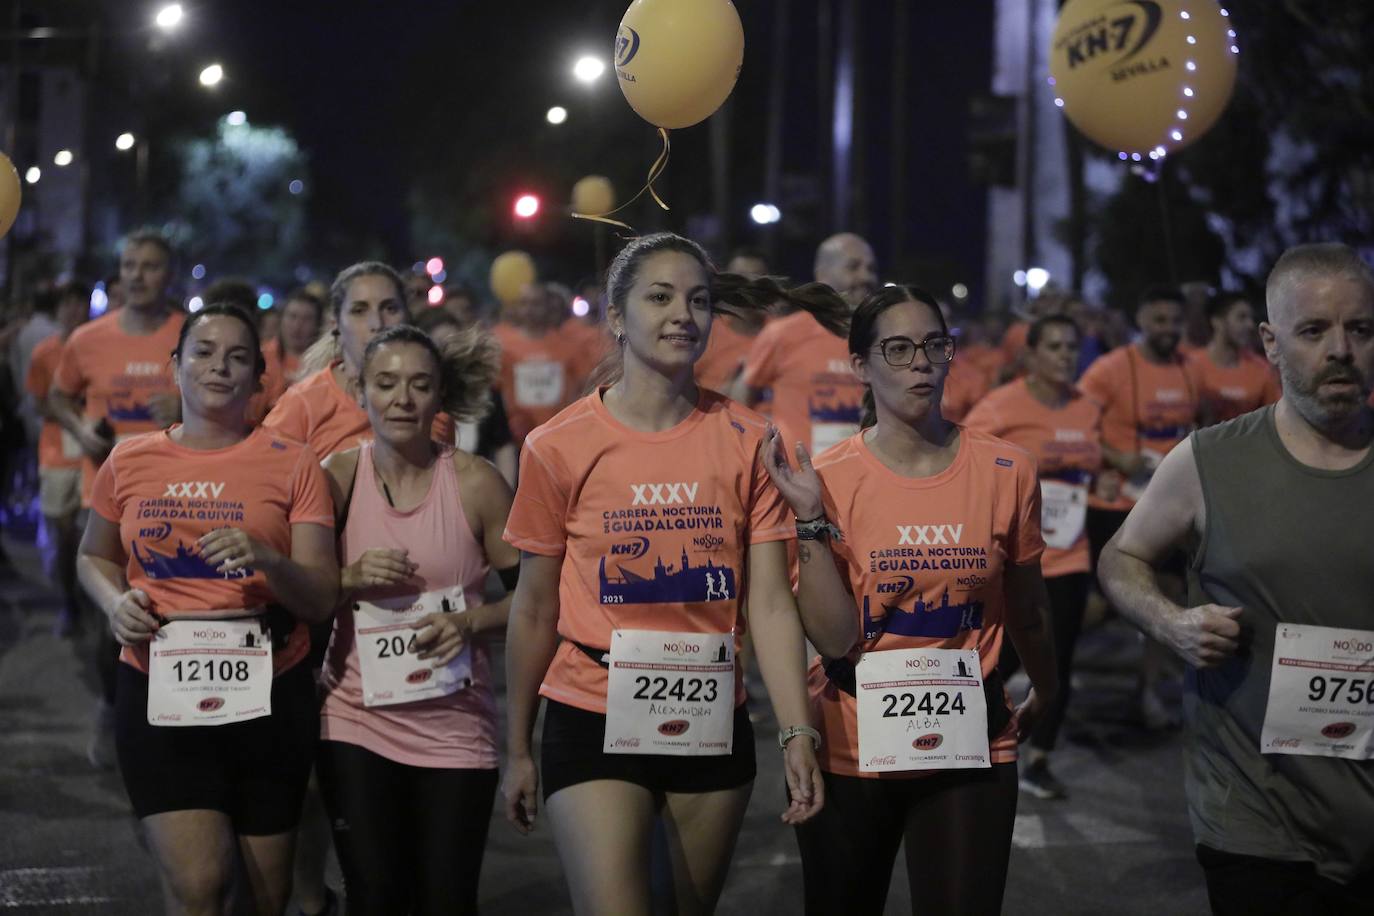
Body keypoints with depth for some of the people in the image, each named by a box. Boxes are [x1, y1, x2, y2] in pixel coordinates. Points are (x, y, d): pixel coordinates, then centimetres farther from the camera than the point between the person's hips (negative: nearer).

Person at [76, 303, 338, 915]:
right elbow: (93, 558, 21)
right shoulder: (129, 462, 5)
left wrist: (266, 559, -23)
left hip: (269, 694, 0)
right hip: (158, 696, 0)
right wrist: (116, 601, -1)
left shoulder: (291, 465, 0)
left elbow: (321, 597, -3)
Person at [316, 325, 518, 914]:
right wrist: (351, 579, -12)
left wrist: (472, 621, -15)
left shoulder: (475, 483, -3)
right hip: (357, 719, 1)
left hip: (454, 726, 0)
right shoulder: (336, 478, 0)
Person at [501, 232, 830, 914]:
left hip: (713, 728, 3)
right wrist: (517, 751, 7)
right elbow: (534, 611, 3)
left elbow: (770, 603, -2)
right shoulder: (560, 447, -4)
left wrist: (797, 734, -10)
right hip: (595, 725, -2)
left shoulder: (746, 442, 0)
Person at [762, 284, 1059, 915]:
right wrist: (810, 518, -21)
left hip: (970, 745, 1)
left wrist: (1043, 691, 25)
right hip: (849, 748, 0)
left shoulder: (1006, 472, -4)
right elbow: (834, 638, -13)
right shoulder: (827, 479, -8)